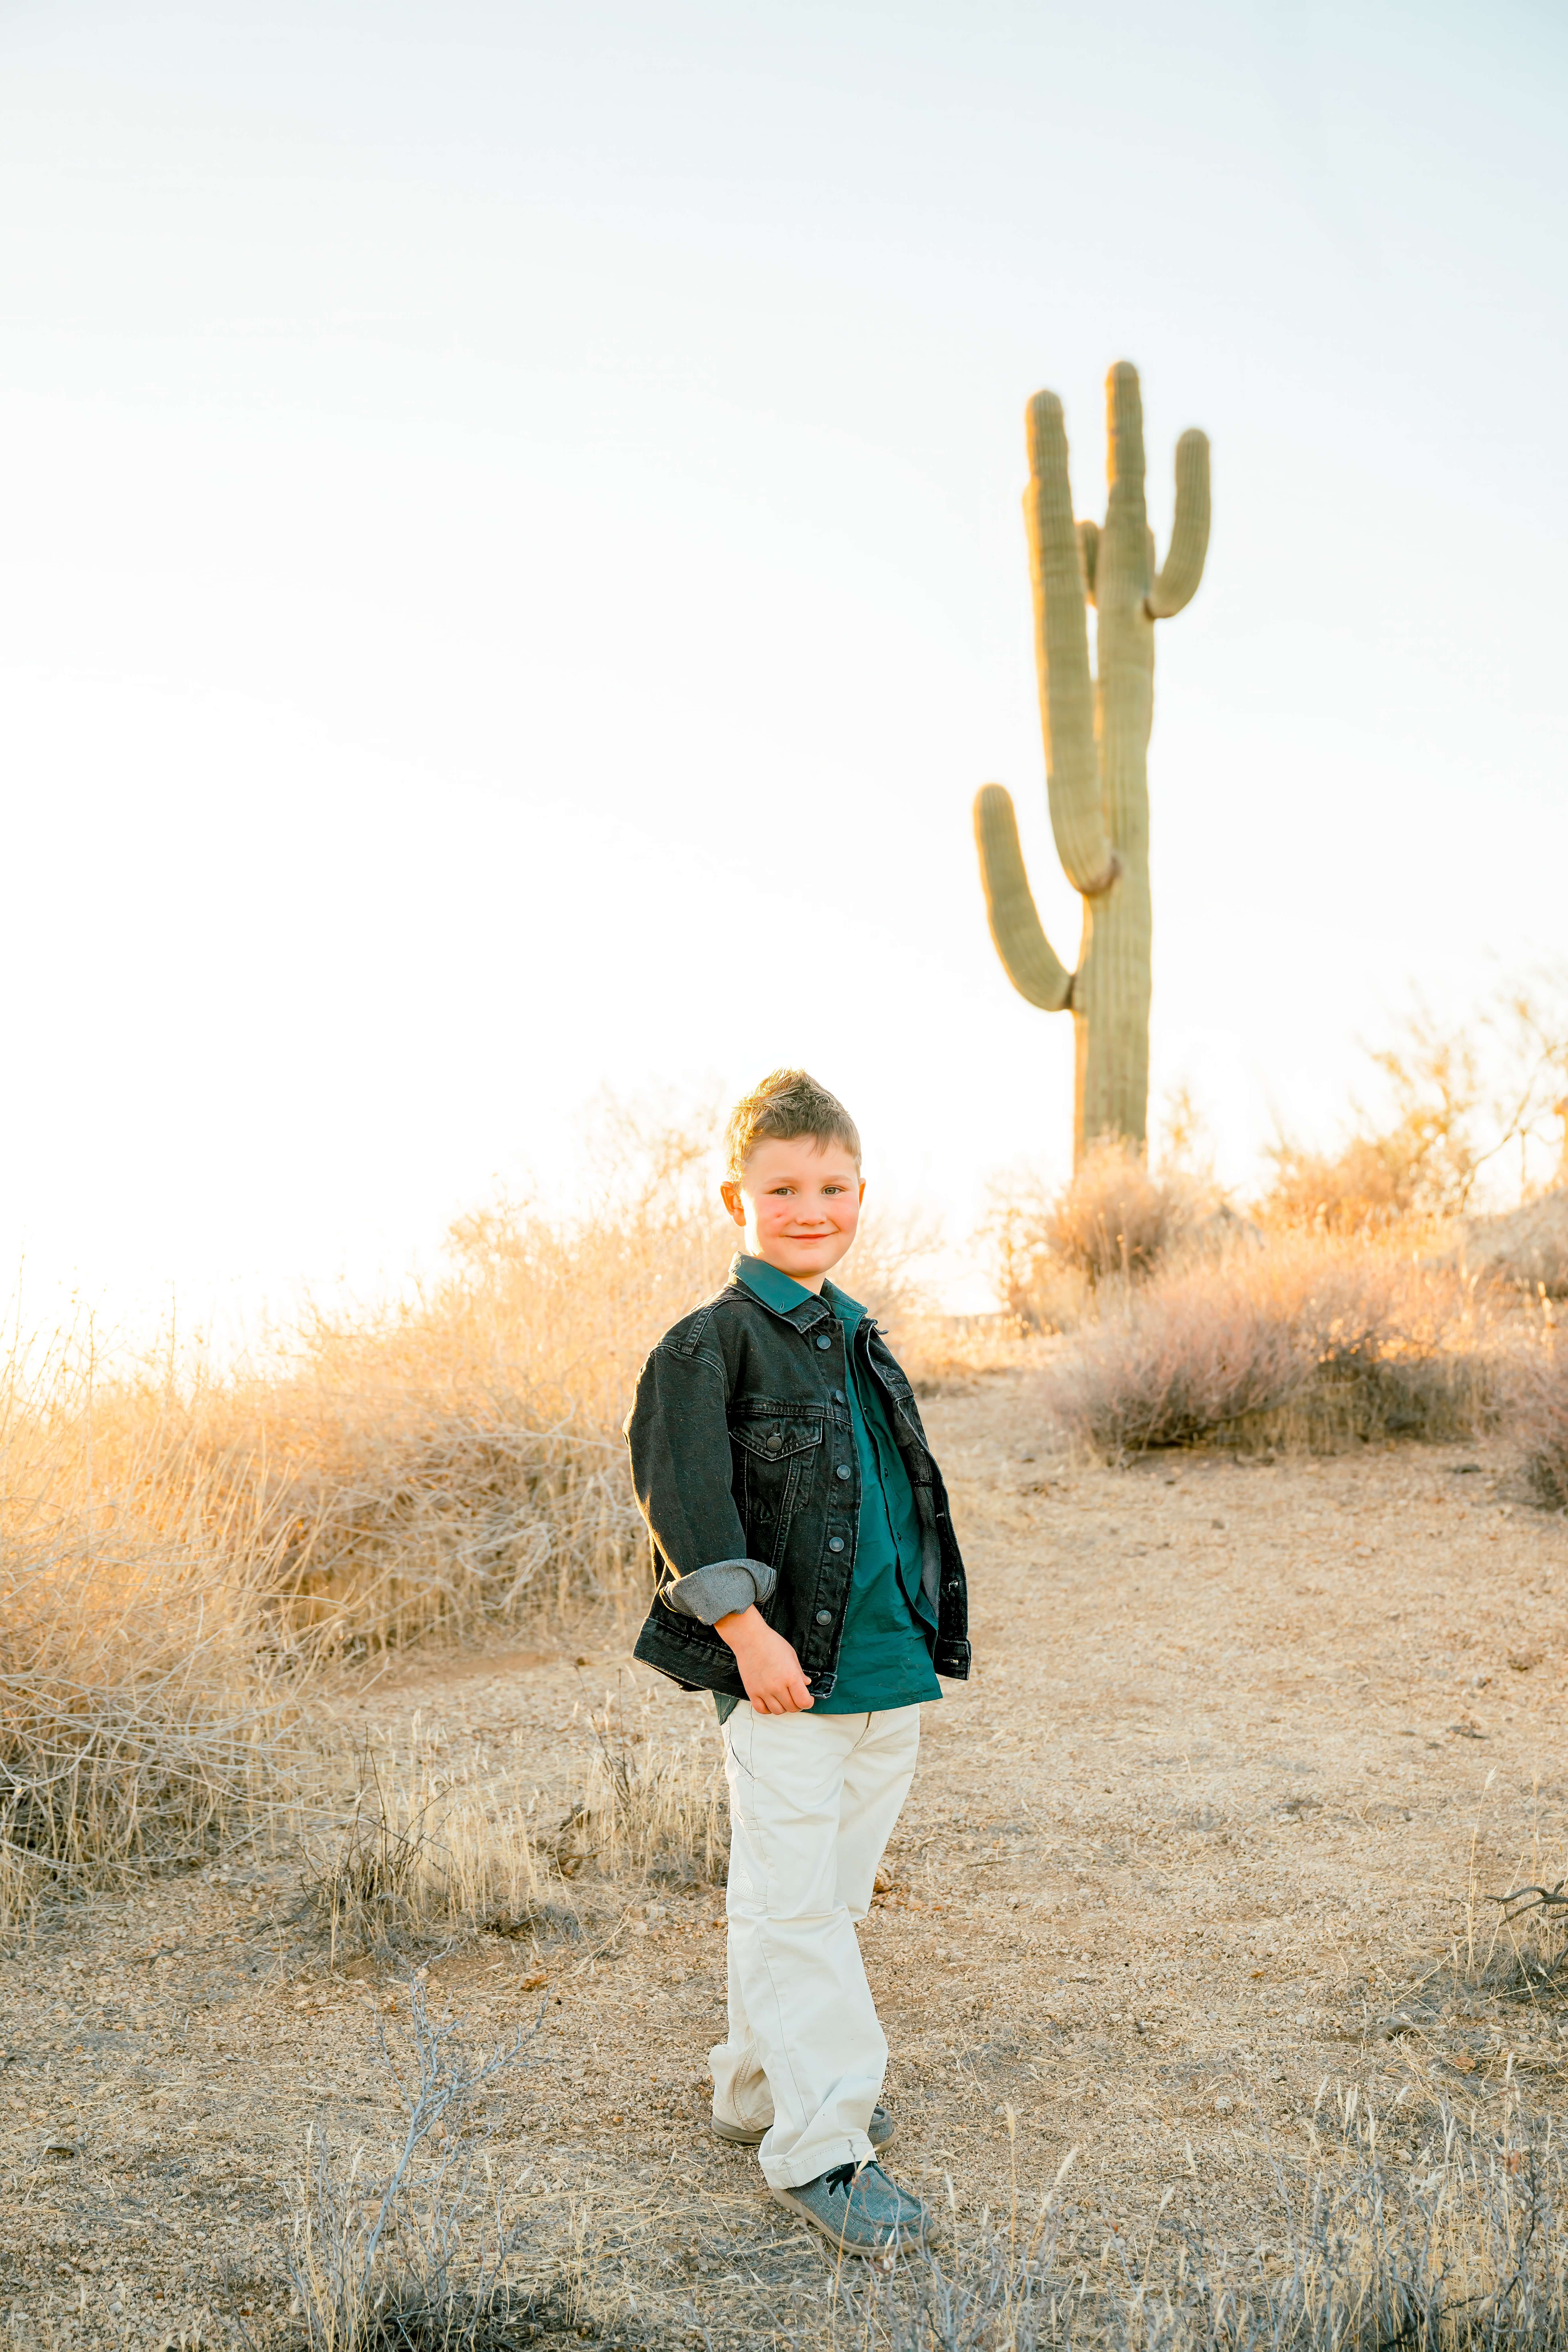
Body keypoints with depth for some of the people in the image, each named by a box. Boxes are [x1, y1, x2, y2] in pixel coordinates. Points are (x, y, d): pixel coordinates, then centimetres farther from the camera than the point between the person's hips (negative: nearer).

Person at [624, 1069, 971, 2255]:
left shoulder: (859, 1338, 14)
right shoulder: (716, 1341, -9)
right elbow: (682, 1494, -16)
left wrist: (928, 1636, 22)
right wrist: (746, 1628, -21)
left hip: (887, 1672, 7)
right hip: (783, 1675, -7)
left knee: (837, 1896, 15)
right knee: (793, 1905, -5)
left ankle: (761, 2086, 31)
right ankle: (819, 2147, 2)